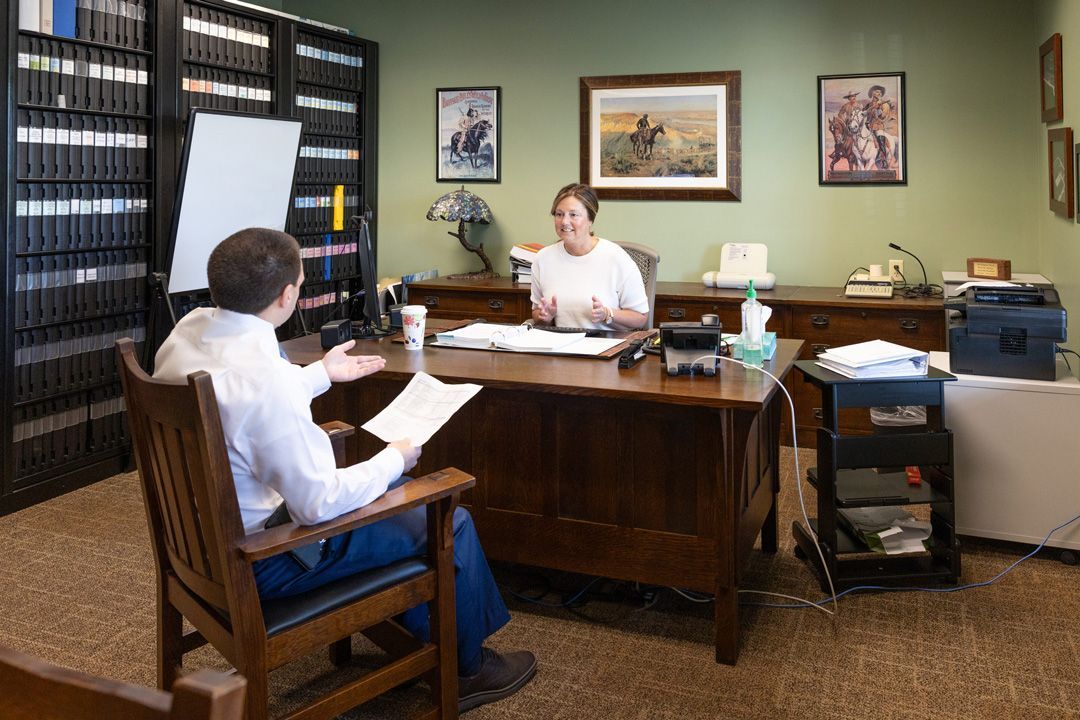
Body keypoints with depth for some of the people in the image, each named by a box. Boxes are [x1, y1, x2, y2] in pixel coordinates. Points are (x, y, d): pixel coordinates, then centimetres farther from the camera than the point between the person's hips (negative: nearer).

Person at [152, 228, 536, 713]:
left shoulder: (189, 328, -6)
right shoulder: (264, 377, -34)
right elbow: (322, 504, -28)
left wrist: (320, 375, 16)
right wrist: (394, 459, -13)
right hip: (264, 560, -9)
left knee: (391, 485, 25)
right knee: (452, 525, 3)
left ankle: (419, 632, 38)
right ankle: (466, 670, 27)